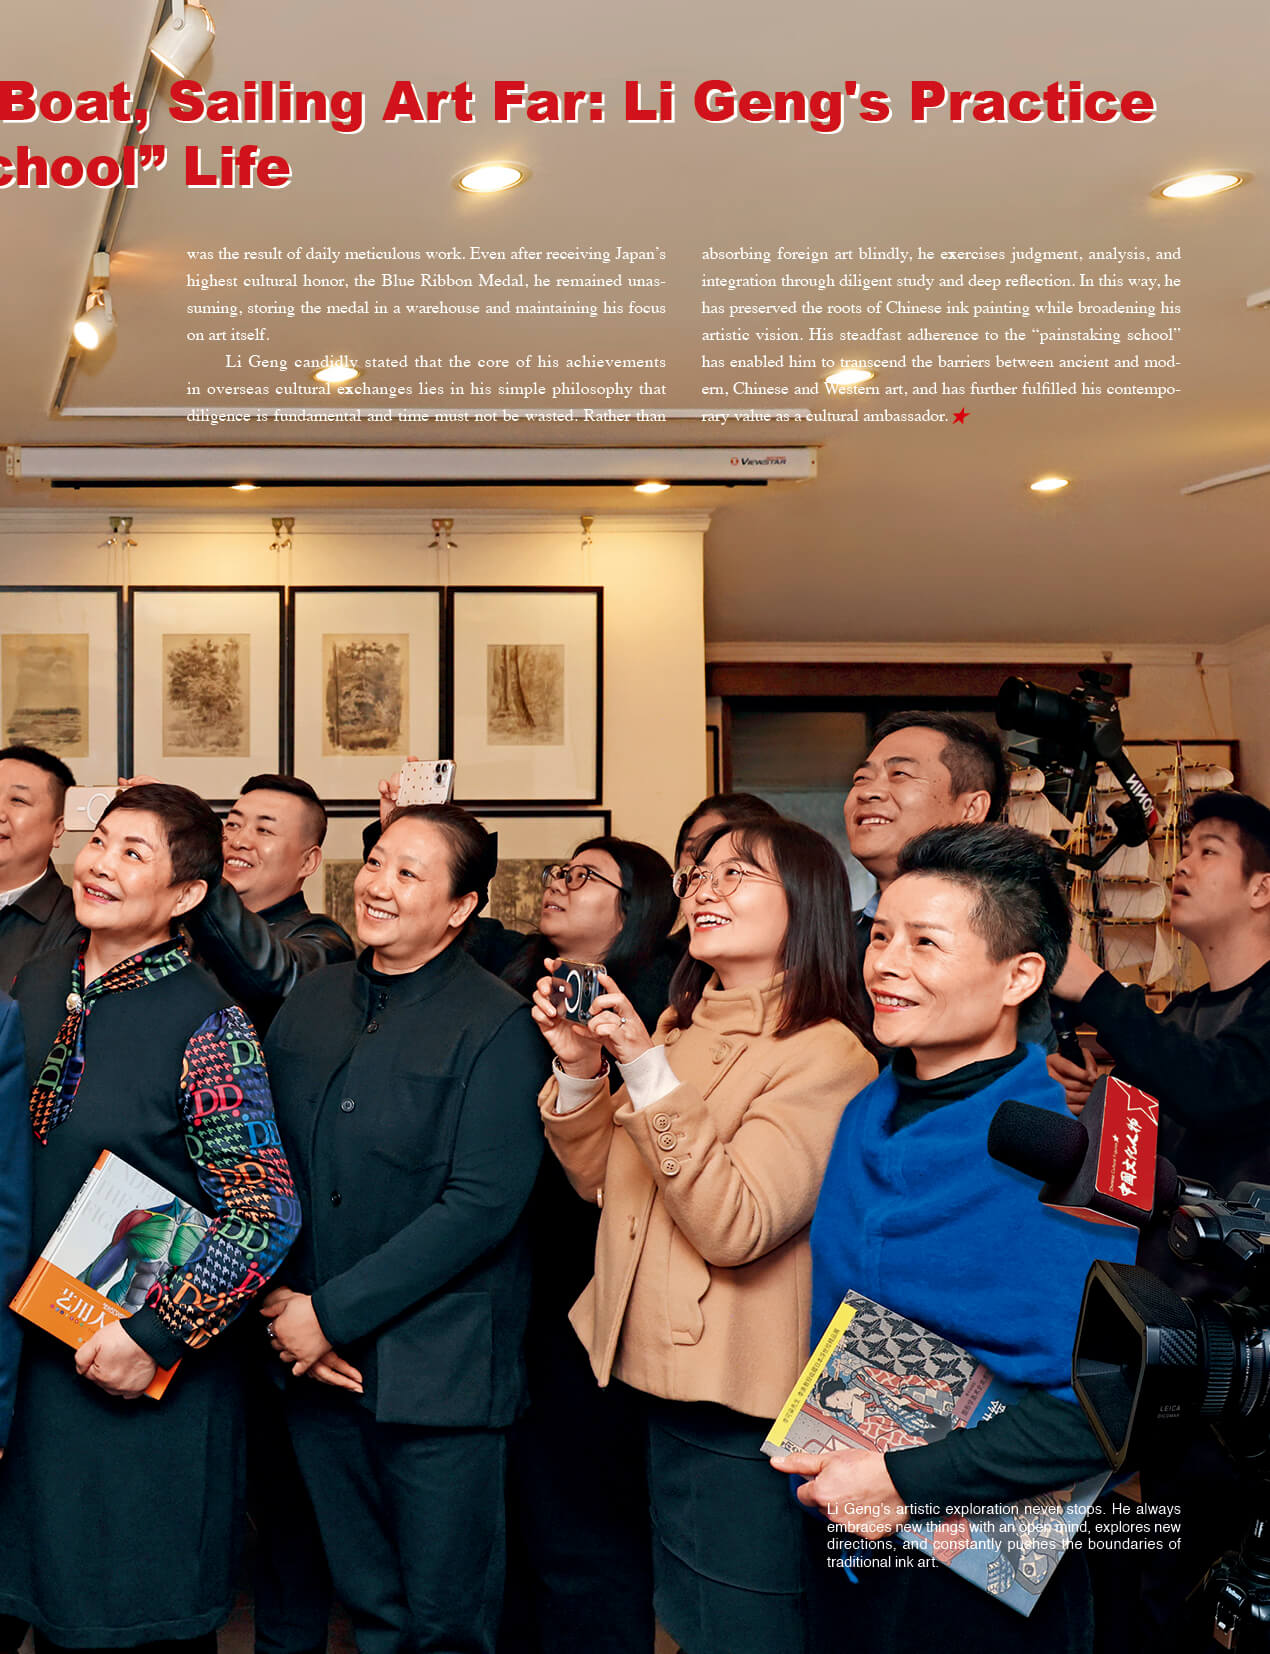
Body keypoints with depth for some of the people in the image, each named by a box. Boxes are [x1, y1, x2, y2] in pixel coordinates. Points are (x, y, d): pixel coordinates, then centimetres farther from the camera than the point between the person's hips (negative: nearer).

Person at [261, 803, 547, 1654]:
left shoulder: (499, 1026, -11)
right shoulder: (312, 1000, 8)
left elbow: (484, 1204, -17)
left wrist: (335, 1312, -16)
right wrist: (283, 1302, -3)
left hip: (436, 1375, -5)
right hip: (315, 1361, 5)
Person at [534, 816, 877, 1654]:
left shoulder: (827, 1056, -18)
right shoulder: (679, 1026, 8)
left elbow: (733, 1228, -25)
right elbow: (601, 1182, 12)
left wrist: (649, 1073, -29)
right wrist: (581, 1068, -5)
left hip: (740, 1413, -8)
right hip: (657, 1381, 8)